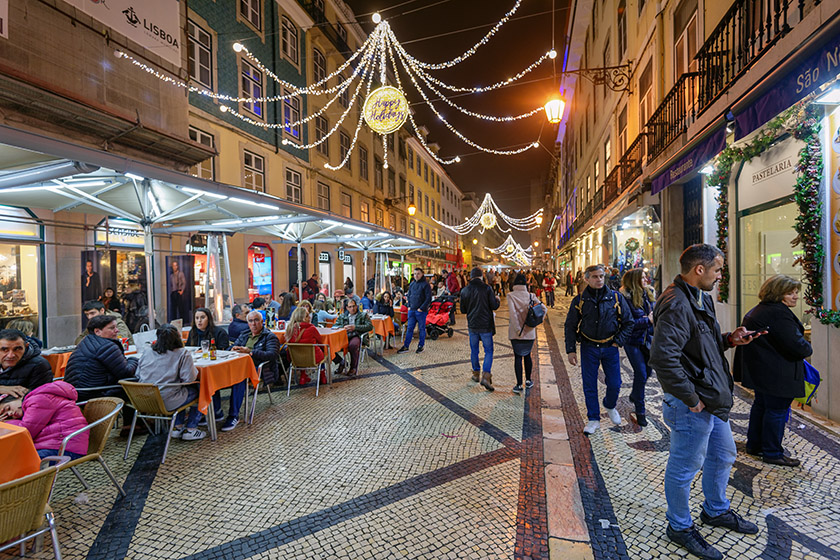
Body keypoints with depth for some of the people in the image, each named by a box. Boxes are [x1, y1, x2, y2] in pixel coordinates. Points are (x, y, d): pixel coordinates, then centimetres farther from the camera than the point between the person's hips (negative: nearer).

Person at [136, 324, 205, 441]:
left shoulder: (145, 355, 6)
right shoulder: (183, 354, -11)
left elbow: (138, 376, 14)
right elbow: (189, 378, -17)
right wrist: (195, 369, 5)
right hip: (167, 404, -7)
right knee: (198, 389, 17)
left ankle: (177, 427, 30)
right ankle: (190, 429, 18)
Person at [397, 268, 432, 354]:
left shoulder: (425, 284, -8)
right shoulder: (412, 284, 11)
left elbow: (428, 298, -11)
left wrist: (422, 308, -15)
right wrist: (409, 306, 9)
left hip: (421, 311, -5)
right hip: (411, 310, 6)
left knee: (422, 329, 6)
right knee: (409, 328, 7)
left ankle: (421, 346, 18)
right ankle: (405, 346, 12)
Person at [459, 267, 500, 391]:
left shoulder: (464, 290, -1)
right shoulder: (487, 288, -10)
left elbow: (463, 310, 5)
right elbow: (494, 306, -9)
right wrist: (497, 299, 12)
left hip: (472, 325, 3)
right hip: (486, 325, -3)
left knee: (474, 351, 17)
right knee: (488, 351, 3)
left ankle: (476, 374, 28)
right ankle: (486, 375, -10)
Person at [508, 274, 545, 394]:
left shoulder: (511, 296, -9)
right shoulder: (530, 296, 0)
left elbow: (513, 313, -19)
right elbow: (543, 308, -5)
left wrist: (517, 329, -19)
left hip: (516, 333, -3)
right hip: (530, 332, 3)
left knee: (518, 357, 5)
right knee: (527, 355, 19)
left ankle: (519, 385, 5)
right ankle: (528, 381, 29)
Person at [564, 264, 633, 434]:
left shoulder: (616, 298, -2)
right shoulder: (579, 300, -4)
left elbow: (628, 322, 6)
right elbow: (570, 327, 1)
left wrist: (618, 342, -4)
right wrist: (571, 350, -4)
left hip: (610, 347, 1)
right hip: (588, 348, 0)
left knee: (614, 383, 8)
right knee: (589, 386, 5)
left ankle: (610, 407, 40)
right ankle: (594, 419, 21)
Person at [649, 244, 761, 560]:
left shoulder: (700, 298, 9)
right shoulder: (676, 305, -26)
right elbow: (663, 358, -34)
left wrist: (729, 340, 2)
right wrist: (691, 399, -24)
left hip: (713, 399, 11)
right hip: (693, 406, -11)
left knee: (723, 456, 28)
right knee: (684, 468, 8)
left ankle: (716, 511, 51)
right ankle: (679, 527, 29)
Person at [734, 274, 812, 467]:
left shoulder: (758, 310, 12)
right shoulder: (779, 314, -21)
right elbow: (797, 345, -20)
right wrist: (807, 349, 1)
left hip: (760, 370, 11)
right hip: (777, 375, -11)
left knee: (761, 405, 19)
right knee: (777, 409, 1)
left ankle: (754, 445, 31)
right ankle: (772, 453, 12)